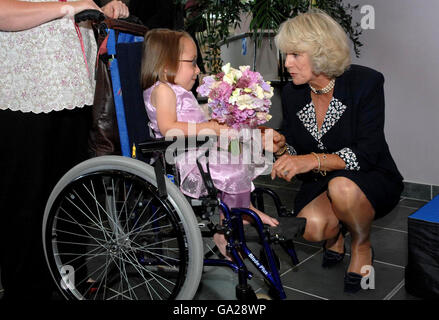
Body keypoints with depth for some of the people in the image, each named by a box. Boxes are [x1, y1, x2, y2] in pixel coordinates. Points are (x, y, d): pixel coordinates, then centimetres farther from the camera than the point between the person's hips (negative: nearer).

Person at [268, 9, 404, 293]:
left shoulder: (365, 82, -16)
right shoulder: (292, 94, -3)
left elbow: (366, 154, -24)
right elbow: (295, 156, 4)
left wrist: (313, 160, -37)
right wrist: (282, 146, -20)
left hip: (372, 182, -3)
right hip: (322, 184, 3)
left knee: (342, 186, -37)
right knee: (312, 226, -28)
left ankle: (362, 247, -4)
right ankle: (335, 232, 12)